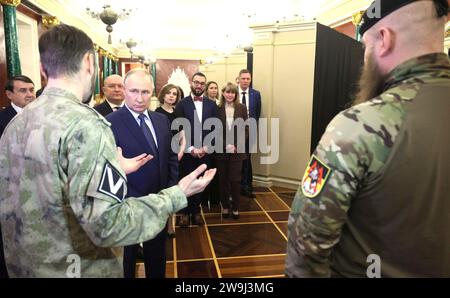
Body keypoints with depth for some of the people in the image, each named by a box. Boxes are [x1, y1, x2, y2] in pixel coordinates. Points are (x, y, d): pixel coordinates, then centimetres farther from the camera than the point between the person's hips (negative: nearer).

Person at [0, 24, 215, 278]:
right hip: (76, 268, -7)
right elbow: (107, 225, -29)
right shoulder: (86, 125, -24)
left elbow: (51, 190, 7)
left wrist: (113, 170, 12)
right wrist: (177, 195, -19)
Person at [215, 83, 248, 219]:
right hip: (221, 150, 0)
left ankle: (235, 207, 17)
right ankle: (225, 206, 23)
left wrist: (236, 146, -10)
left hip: (237, 150, 0)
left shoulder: (242, 108, 1)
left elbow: (245, 129, 0)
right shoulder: (217, 108, -1)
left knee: (235, 179, 2)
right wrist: (225, 146, -12)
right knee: (223, 180, 8)